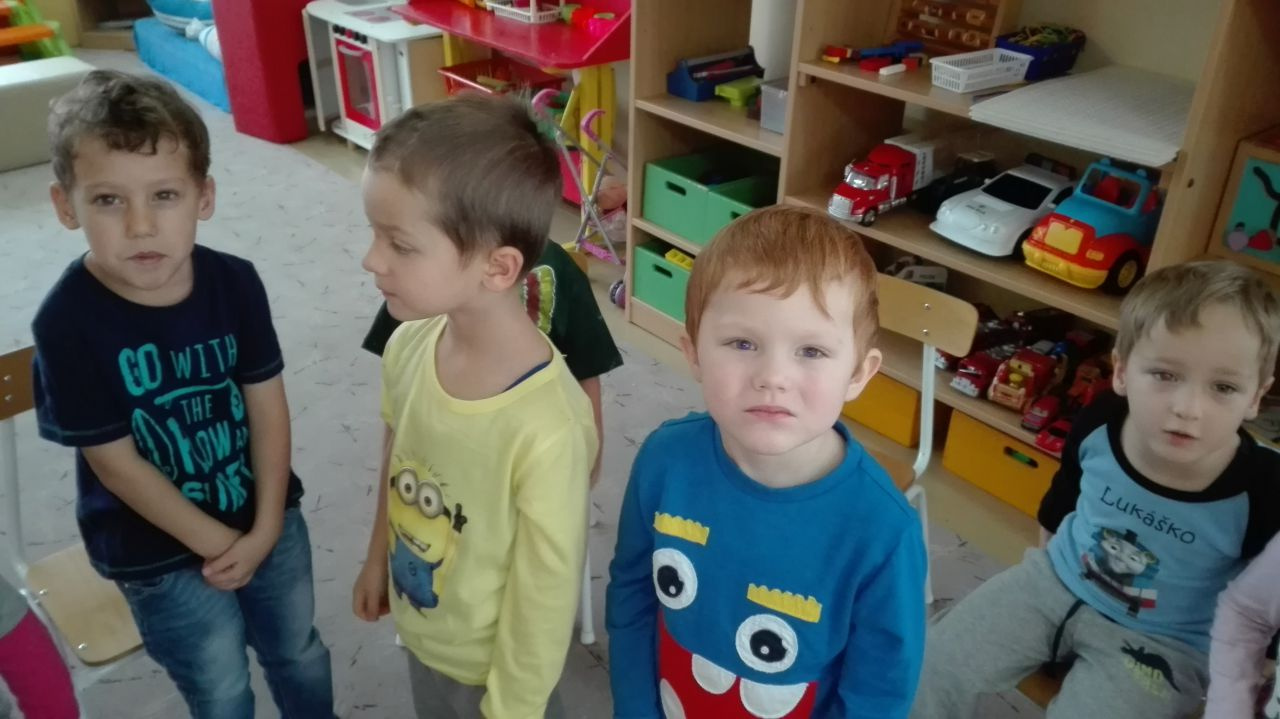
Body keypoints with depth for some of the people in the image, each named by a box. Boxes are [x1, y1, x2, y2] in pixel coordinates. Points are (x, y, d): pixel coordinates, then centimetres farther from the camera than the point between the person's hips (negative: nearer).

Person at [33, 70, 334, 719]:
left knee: (299, 654, 24)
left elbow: (267, 403, -9)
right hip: (160, 551, -3)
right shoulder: (69, 323, -23)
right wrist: (218, 543, -13)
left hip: (268, 518, 3)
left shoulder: (235, 282, -14)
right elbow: (117, 463, -18)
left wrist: (265, 527, -12)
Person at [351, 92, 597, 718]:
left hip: (492, 666, -5)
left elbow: (546, 596, -24)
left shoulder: (546, 428, -36)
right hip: (420, 634, 6)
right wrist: (378, 558, 15)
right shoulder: (406, 347, -17)